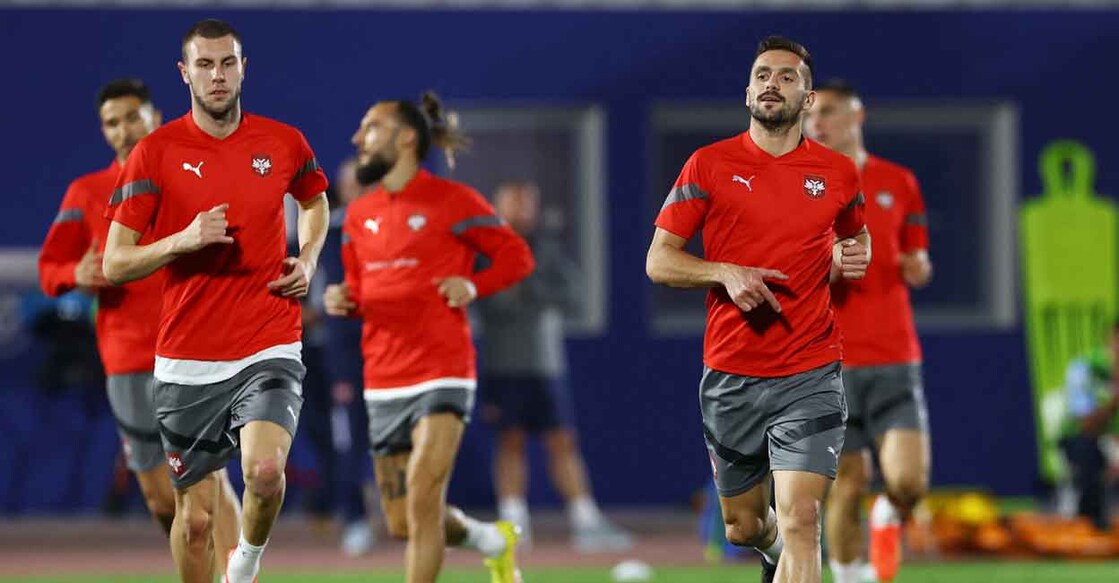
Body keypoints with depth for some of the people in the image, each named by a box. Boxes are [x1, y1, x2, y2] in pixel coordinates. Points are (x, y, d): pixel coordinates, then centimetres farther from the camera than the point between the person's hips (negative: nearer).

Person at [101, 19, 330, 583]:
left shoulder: (284, 143, 4)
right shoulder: (155, 152, -3)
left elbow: (315, 201, 28)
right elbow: (114, 263, -3)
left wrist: (308, 259, 9)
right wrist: (183, 240, -18)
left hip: (268, 350, 0)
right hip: (187, 361, 0)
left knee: (265, 472, -24)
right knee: (195, 514, 4)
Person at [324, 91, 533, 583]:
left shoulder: (452, 201, -5)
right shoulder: (359, 214, 12)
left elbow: (517, 256, 0)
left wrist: (473, 285, -15)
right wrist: (342, 300, 0)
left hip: (442, 376, -6)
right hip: (383, 382, 6)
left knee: (423, 502, -17)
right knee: (402, 522, 9)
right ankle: (494, 542, 36)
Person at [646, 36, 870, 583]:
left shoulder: (838, 173, 5)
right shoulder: (709, 164, 0)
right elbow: (658, 260, 1)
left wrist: (854, 255, 2)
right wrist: (725, 273, -16)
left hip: (810, 377, -1)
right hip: (729, 375, 1)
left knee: (799, 520, -17)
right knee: (743, 526, 14)